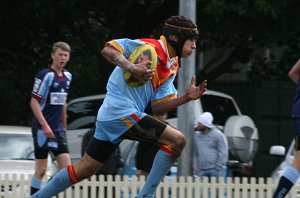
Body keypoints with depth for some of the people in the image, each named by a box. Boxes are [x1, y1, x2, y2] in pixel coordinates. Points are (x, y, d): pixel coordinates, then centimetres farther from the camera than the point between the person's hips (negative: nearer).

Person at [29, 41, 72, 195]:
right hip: (43, 128, -7)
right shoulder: (45, 75, -12)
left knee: (66, 167, -1)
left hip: (58, 130, 7)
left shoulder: (67, 77, 10)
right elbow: (34, 102, -14)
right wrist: (45, 125, -20)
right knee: (41, 169, -4)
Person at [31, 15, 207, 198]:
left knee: (85, 169, 13)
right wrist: (132, 68, -27)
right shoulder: (151, 47, -11)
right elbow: (108, 49, -13)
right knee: (177, 140, -13)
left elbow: (158, 107, 12)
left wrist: (186, 97, 0)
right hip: (121, 112, -10)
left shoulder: (171, 68, 16)